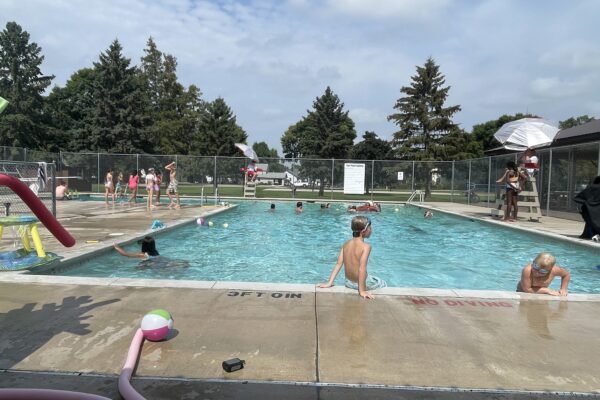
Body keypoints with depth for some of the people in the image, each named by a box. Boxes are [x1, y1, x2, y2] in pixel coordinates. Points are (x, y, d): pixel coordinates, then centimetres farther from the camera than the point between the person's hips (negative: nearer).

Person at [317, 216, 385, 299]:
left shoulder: (346, 244, -4)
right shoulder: (366, 246, -22)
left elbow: (338, 264, -7)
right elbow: (362, 269, -29)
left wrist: (329, 283, -6)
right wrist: (362, 291, -27)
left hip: (349, 282, 6)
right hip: (361, 283, -6)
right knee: (382, 283, 25)